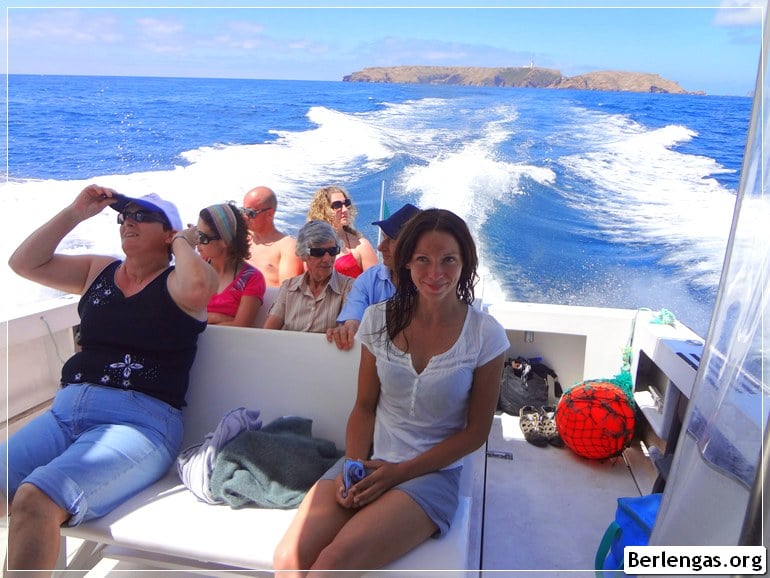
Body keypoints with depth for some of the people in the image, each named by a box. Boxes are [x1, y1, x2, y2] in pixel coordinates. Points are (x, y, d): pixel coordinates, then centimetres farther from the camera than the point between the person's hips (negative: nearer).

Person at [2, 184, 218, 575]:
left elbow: (196, 289, -24)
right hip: (66, 410, 6)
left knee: (35, 499, -27)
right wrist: (76, 212, 13)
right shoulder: (99, 271, 20)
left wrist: (182, 243, -4)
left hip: (140, 421, -6)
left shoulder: (175, 282, 1)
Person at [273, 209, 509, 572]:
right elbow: (365, 407, 7)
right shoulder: (380, 319, 2)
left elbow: (476, 430, -3)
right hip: (370, 461, 3)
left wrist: (400, 473, -10)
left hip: (432, 472, -3)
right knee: (289, 559, -19)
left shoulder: (484, 334, -6)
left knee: (335, 561, -26)